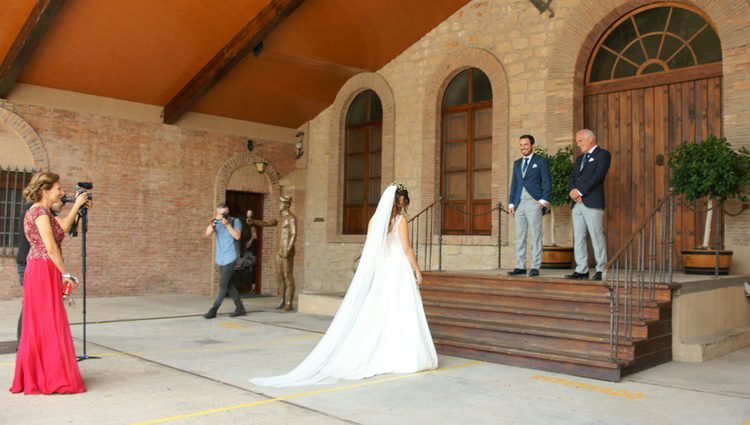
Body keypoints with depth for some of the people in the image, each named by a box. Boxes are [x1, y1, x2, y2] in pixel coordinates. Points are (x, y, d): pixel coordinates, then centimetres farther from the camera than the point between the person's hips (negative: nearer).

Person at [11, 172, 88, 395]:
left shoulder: (39, 211, 16)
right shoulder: (40, 212, -14)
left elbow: (61, 230, 18)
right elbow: (51, 248, -17)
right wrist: (66, 273, -13)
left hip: (38, 272, 10)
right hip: (44, 271, -10)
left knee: (38, 325, 14)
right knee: (48, 324, -5)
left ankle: (34, 377, 23)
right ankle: (52, 378, 1)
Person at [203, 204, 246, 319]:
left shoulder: (235, 221, -3)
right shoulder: (217, 222, 8)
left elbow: (237, 236, -16)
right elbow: (207, 233, -8)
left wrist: (227, 224, -20)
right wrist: (214, 221, -22)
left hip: (230, 258, -6)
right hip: (220, 259, 6)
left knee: (223, 285, -6)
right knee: (228, 284, 9)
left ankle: (213, 310, 2)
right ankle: (240, 308, 18)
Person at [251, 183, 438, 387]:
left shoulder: (374, 218, 8)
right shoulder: (400, 219, -8)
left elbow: (369, 248, 8)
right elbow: (407, 248, -10)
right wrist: (417, 270, -2)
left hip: (379, 269, 5)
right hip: (399, 267, -5)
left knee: (376, 313, 8)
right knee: (400, 314, 0)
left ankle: (373, 357, 9)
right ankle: (402, 358, 4)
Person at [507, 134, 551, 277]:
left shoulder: (541, 161, 3)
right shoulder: (517, 163, 19)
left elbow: (547, 182, -1)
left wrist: (543, 200, -11)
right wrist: (511, 203, 11)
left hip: (534, 203, -5)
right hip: (519, 204, 5)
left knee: (535, 236, -4)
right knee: (519, 237, 4)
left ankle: (535, 267, -1)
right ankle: (520, 267, 8)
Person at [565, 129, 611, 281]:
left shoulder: (603, 154, 1)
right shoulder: (579, 158, 24)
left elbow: (597, 176, -12)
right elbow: (572, 178, 16)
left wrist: (579, 191, -13)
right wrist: (573, 191, -5)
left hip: (592, 203, -7)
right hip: (577, 204, 7)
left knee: (597, 236, -7)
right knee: (578, 237, 5)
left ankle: (601, 270, -1)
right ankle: (581, 270, 9)